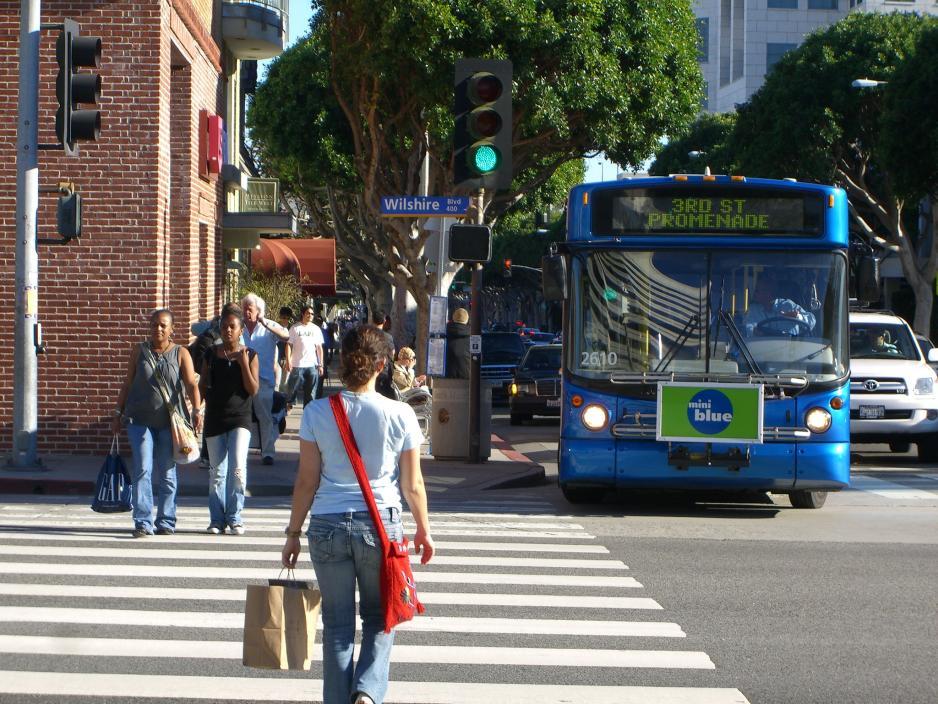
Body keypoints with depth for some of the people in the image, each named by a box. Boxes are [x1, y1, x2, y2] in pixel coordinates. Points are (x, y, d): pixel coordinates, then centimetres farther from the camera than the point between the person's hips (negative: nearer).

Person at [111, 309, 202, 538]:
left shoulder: (181, 354, 3)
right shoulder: (139, 351, 8)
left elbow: (191, 384, -8)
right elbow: (127, 383, 12)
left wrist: (197, 410, -22)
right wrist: (118, 413, 9)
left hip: (170, 422, 0)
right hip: (140, 419, 1)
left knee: (167, 474, 6)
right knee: (142, 470, -8)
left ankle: (166, 522, 15)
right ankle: (143, 523, -7)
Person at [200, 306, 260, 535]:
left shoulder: (249, 355, 1)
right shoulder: (211, 355, 5)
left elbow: (253, 389, -6)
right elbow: (201, 387, 11)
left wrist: (243, 363, -14)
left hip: (240, 419, -2)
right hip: (215, 419, 2)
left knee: (238, 467, -15)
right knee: (217, 471, 6)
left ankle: (234, 516, -3)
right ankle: (217, 519, 14)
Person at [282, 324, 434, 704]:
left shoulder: (316, 413, -5)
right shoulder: (399, 415, -6)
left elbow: (307, 481, -2)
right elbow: (412, 484, 0)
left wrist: (293, 533, 9)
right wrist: (423, 530, 15)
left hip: (327, 526, 1)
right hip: (381, 526, 0)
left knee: (337, 623, 11)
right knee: (379, 618, 15)